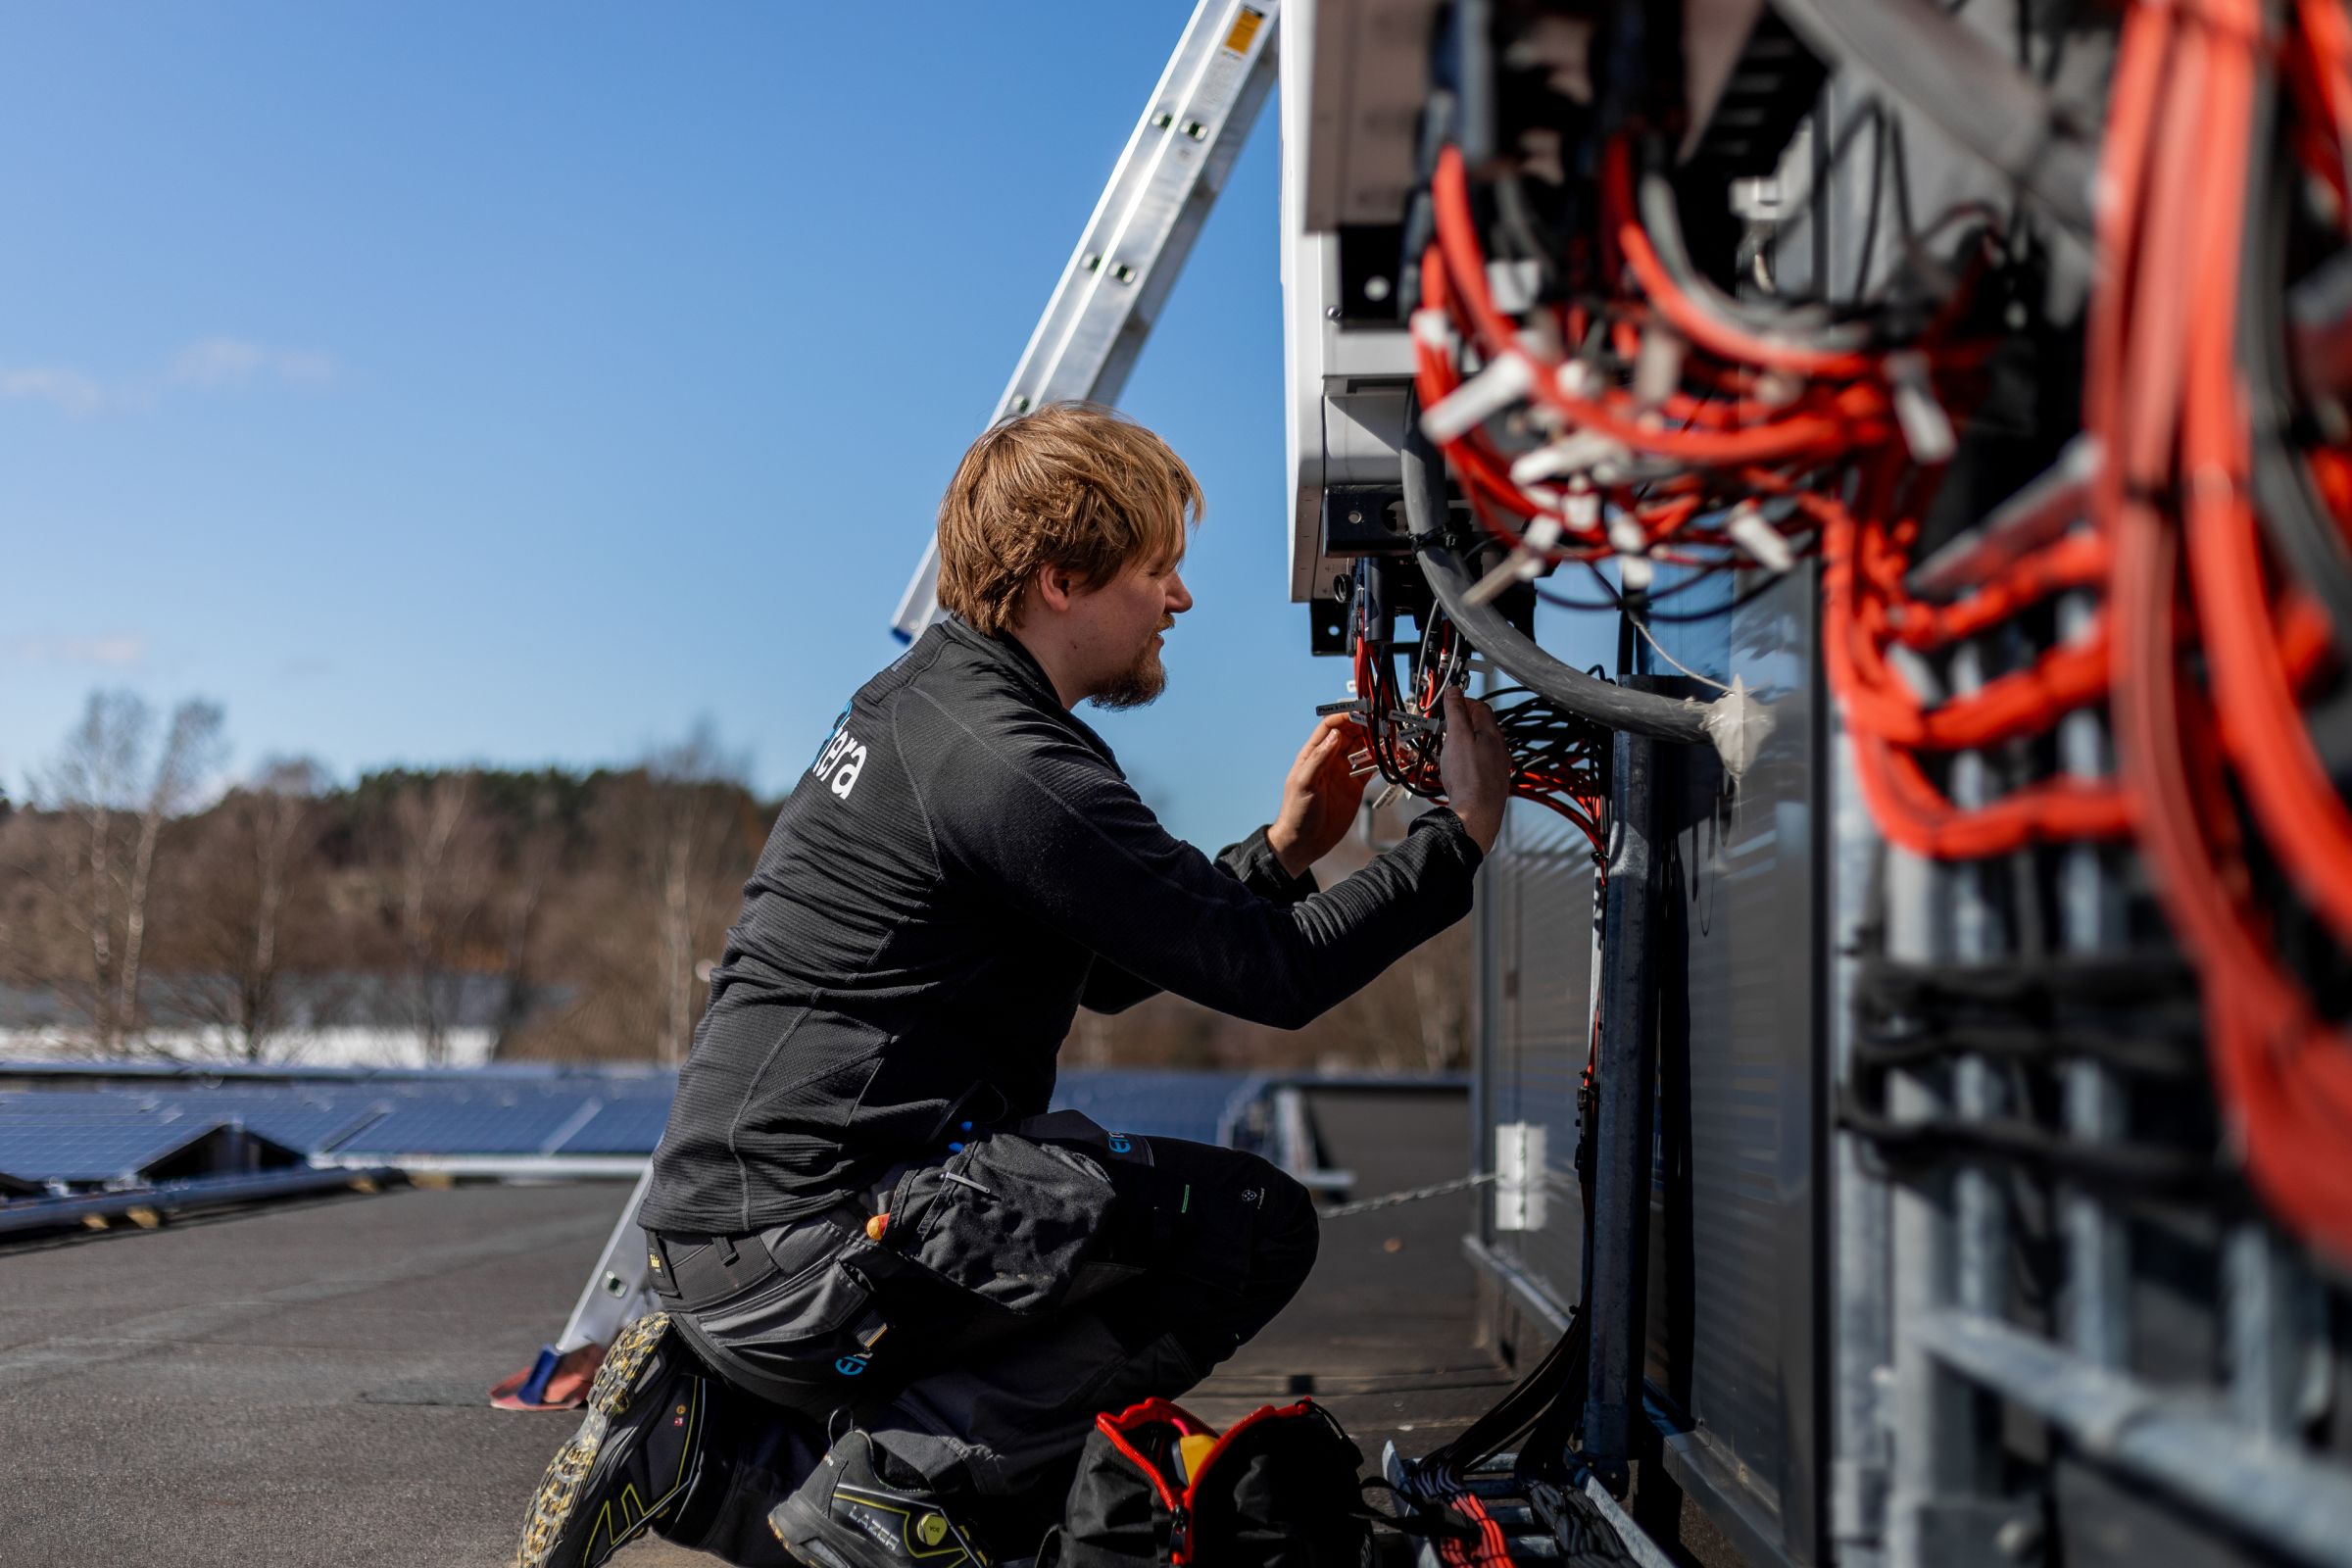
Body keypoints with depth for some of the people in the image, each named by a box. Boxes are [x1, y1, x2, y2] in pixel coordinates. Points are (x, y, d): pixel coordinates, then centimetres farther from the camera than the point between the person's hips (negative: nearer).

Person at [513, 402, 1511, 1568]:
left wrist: (1279, 853, 14)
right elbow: (1275, 975, -16)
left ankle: (693, 1438, 12)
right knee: (1256, 1223, -12)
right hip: (808, 1241, -10)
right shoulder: (1009, 770, -17)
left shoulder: (921, 700, 15)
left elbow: (1109, 972, 23)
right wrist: (1461, 836, -4)